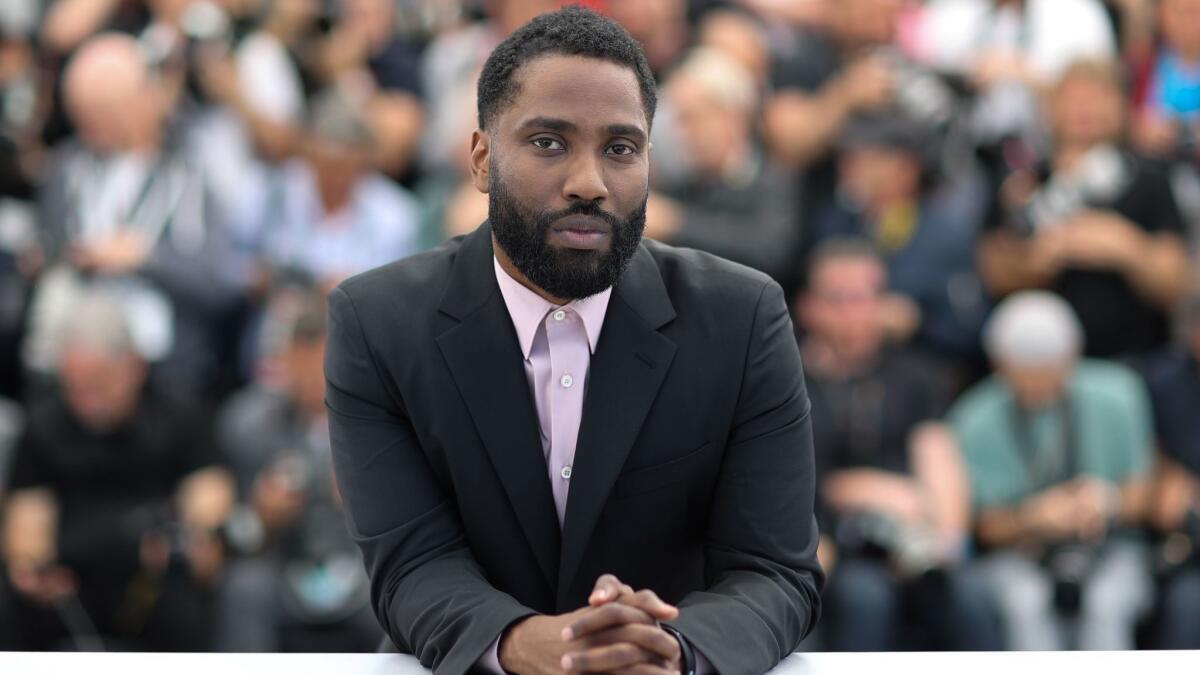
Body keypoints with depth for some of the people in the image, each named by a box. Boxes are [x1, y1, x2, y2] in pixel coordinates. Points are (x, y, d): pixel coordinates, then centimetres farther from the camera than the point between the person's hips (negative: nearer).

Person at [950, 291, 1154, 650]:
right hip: (1019, 559, 0)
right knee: (1025, 606, -33)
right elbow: (989, 527, -2)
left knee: (1106, 604, -32)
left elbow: (1138, 497, 2)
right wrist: (1033, 517, -25)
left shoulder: (1115, 396, -5)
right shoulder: (974, 424, -8)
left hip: (1108, 553, 1)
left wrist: (1107, 500, -22)